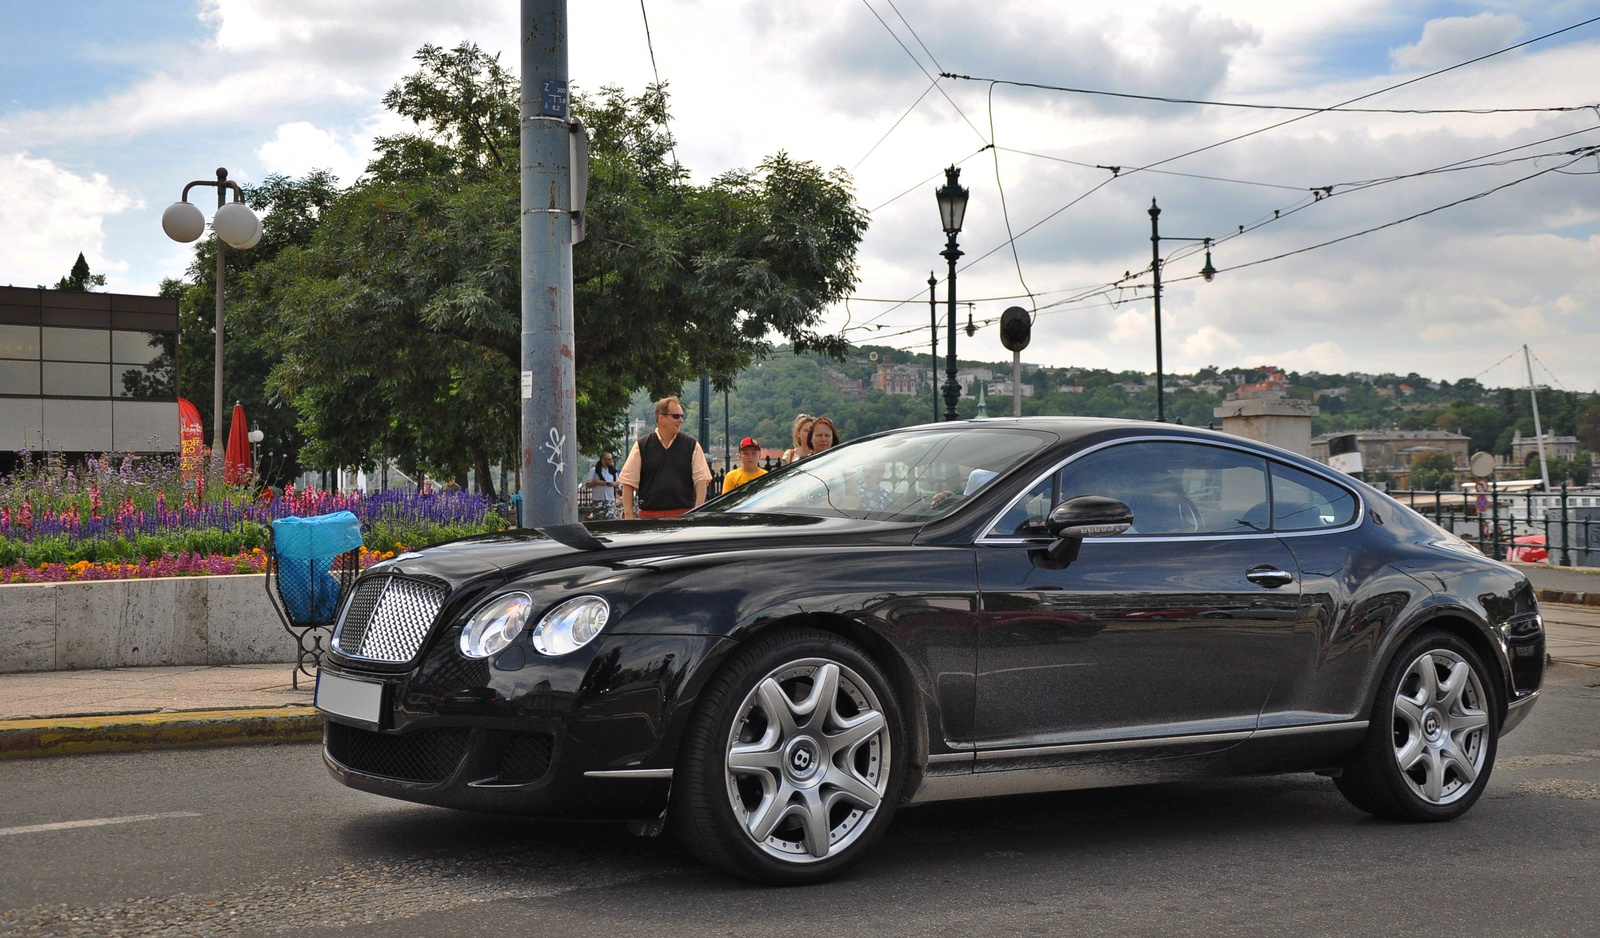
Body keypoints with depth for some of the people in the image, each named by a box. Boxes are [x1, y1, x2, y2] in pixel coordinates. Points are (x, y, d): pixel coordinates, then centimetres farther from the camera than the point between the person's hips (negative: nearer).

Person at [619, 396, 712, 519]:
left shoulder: (691, 445, 7)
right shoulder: (641, 445, 6)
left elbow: (700, 480, 4)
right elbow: (628, 483, 5)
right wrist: (628, 514, -3)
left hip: (684, 515, 0)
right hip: (649, 516, 0)